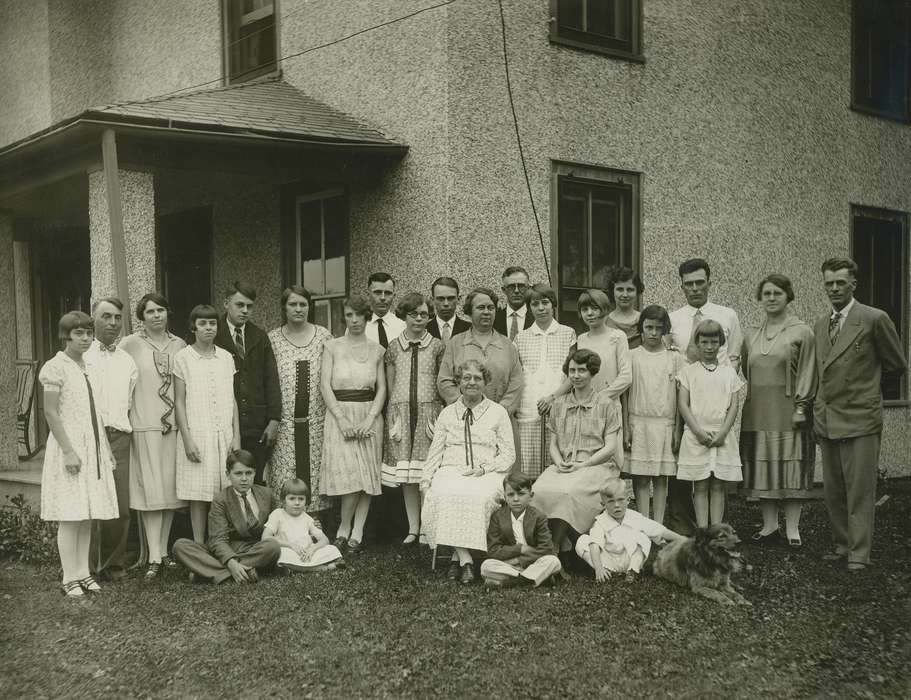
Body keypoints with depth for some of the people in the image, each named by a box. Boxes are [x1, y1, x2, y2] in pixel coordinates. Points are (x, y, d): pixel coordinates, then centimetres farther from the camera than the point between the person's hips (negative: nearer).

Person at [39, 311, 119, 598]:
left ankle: (83, 571, 14)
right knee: (70, 516, -5)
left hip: (93, 448, 7)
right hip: (70, 447, -7)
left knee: (88, 514, 8)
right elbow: (50, 412, -12)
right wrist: (68, 450, -17)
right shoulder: (56, 367, -7)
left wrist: (106, 450, 14)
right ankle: (70, 578, 2)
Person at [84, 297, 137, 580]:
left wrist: (119, 428, 8)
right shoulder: (80, 357, 2)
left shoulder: (127, 361, 15)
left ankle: (115, 564, 15)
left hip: (118, 437, 4)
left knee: (121, 507, 1)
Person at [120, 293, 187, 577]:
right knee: (151, 489, -5)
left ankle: (163, 550, 17)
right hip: (144, 425, -4)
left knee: (171, 488, 7)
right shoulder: (130, 344, -3)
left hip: (174, 425, 4)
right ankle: (154, 557, -2)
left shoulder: (179, 345, 8)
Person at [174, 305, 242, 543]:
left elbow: (233, 399, 12)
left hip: (225, 434, 3)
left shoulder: (226, 357, 10)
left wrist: (236, 436, 5)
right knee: (199, 496, -1)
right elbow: (179, 402, -1)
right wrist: (187, 439, -8)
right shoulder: (183, 358, 0)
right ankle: (199, 547, 6)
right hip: (197, 435, -3)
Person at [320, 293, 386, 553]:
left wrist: (370, 419, -9)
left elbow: (382, 389, 5)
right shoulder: (332, 347, 3)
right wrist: (342, 419, -12)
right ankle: (346, 528, 4)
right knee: (348, 474, -12)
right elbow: (325, 385, -2)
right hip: (339, 414, -2)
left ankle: (355, 532, 7)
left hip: (369, 416, 2)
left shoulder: (376, 350, 8)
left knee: (367, 475, -1)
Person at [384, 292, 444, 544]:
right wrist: (393, 417, 3)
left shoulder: (437, 347, 5)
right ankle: (413, 528, 10)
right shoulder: (394, 347, 9)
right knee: (406, 474, 2)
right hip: (401, 412, 2)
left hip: (429, 411, -2)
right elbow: (390, 386, 12)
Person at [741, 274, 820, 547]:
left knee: (791, 469, -2)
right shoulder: (751, 338, 13)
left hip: (788, 411, -4)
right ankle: (769, 525, 12)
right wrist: (744, 405, 7)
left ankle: (792, 527, 4)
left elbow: (807, 373, -5)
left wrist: (800, 407, -12)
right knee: (762, 469, 5)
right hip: (758, 413, 4)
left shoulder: (802, 332, 0)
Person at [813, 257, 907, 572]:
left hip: (859, 419, -6)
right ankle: (842, 544, 24)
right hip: (826, 421, 6)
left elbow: (898, 365, 4)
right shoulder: (820, 325, 12)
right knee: (832, 490, 11)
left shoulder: (875, 319, -6)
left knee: (859, 491, -2)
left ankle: (859, 554, 6)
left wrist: (866, 376, 11)